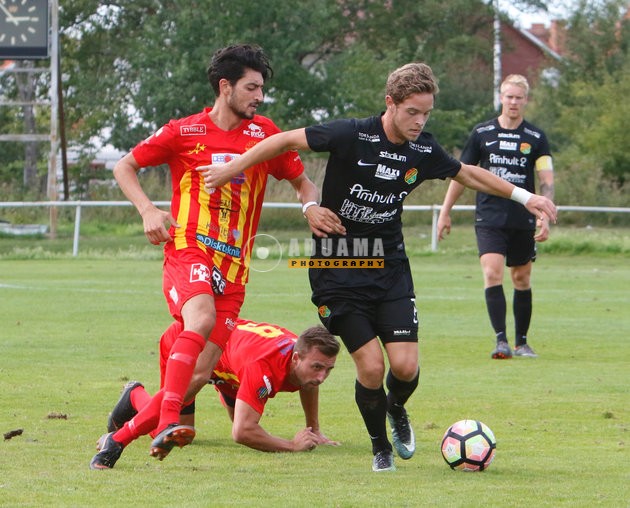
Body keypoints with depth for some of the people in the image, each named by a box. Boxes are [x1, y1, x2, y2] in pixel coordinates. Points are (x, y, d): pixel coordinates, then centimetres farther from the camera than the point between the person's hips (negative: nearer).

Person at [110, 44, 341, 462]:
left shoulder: (264, 134, 11)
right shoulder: (184, 132, 3)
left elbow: (301, 181, 21)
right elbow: (125, 167, 12)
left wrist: (313, 207, -3)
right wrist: (148, 211, -5)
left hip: (234, 267, 4)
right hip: (188, 251, -4)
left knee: (201, 373, -4)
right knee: (202, 319, -36)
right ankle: (166, 425, -41)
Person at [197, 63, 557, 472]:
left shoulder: (424, 151, -3)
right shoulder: (352, 136, -18)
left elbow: (470, 174, 17)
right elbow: (287, 141, -8)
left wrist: (524, 197, 18)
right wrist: (231, 169, -6)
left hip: (390, 267, 4)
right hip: (337, 270, -4)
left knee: (405, 366, -9)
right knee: (371, 366, -12)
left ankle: (396, 408, 28)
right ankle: (381, 447, 14)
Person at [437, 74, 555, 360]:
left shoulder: (536, 138, 3)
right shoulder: (482, 133, 4)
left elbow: (546, 180, 0)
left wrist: (544, 216, -14)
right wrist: (445, 212, 12)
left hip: (523, 221, 1)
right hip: (489, 218, -1)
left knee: (522, 280, 8)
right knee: (492, 274, -17)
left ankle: (521, 342, 19)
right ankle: (501, 341, -20)